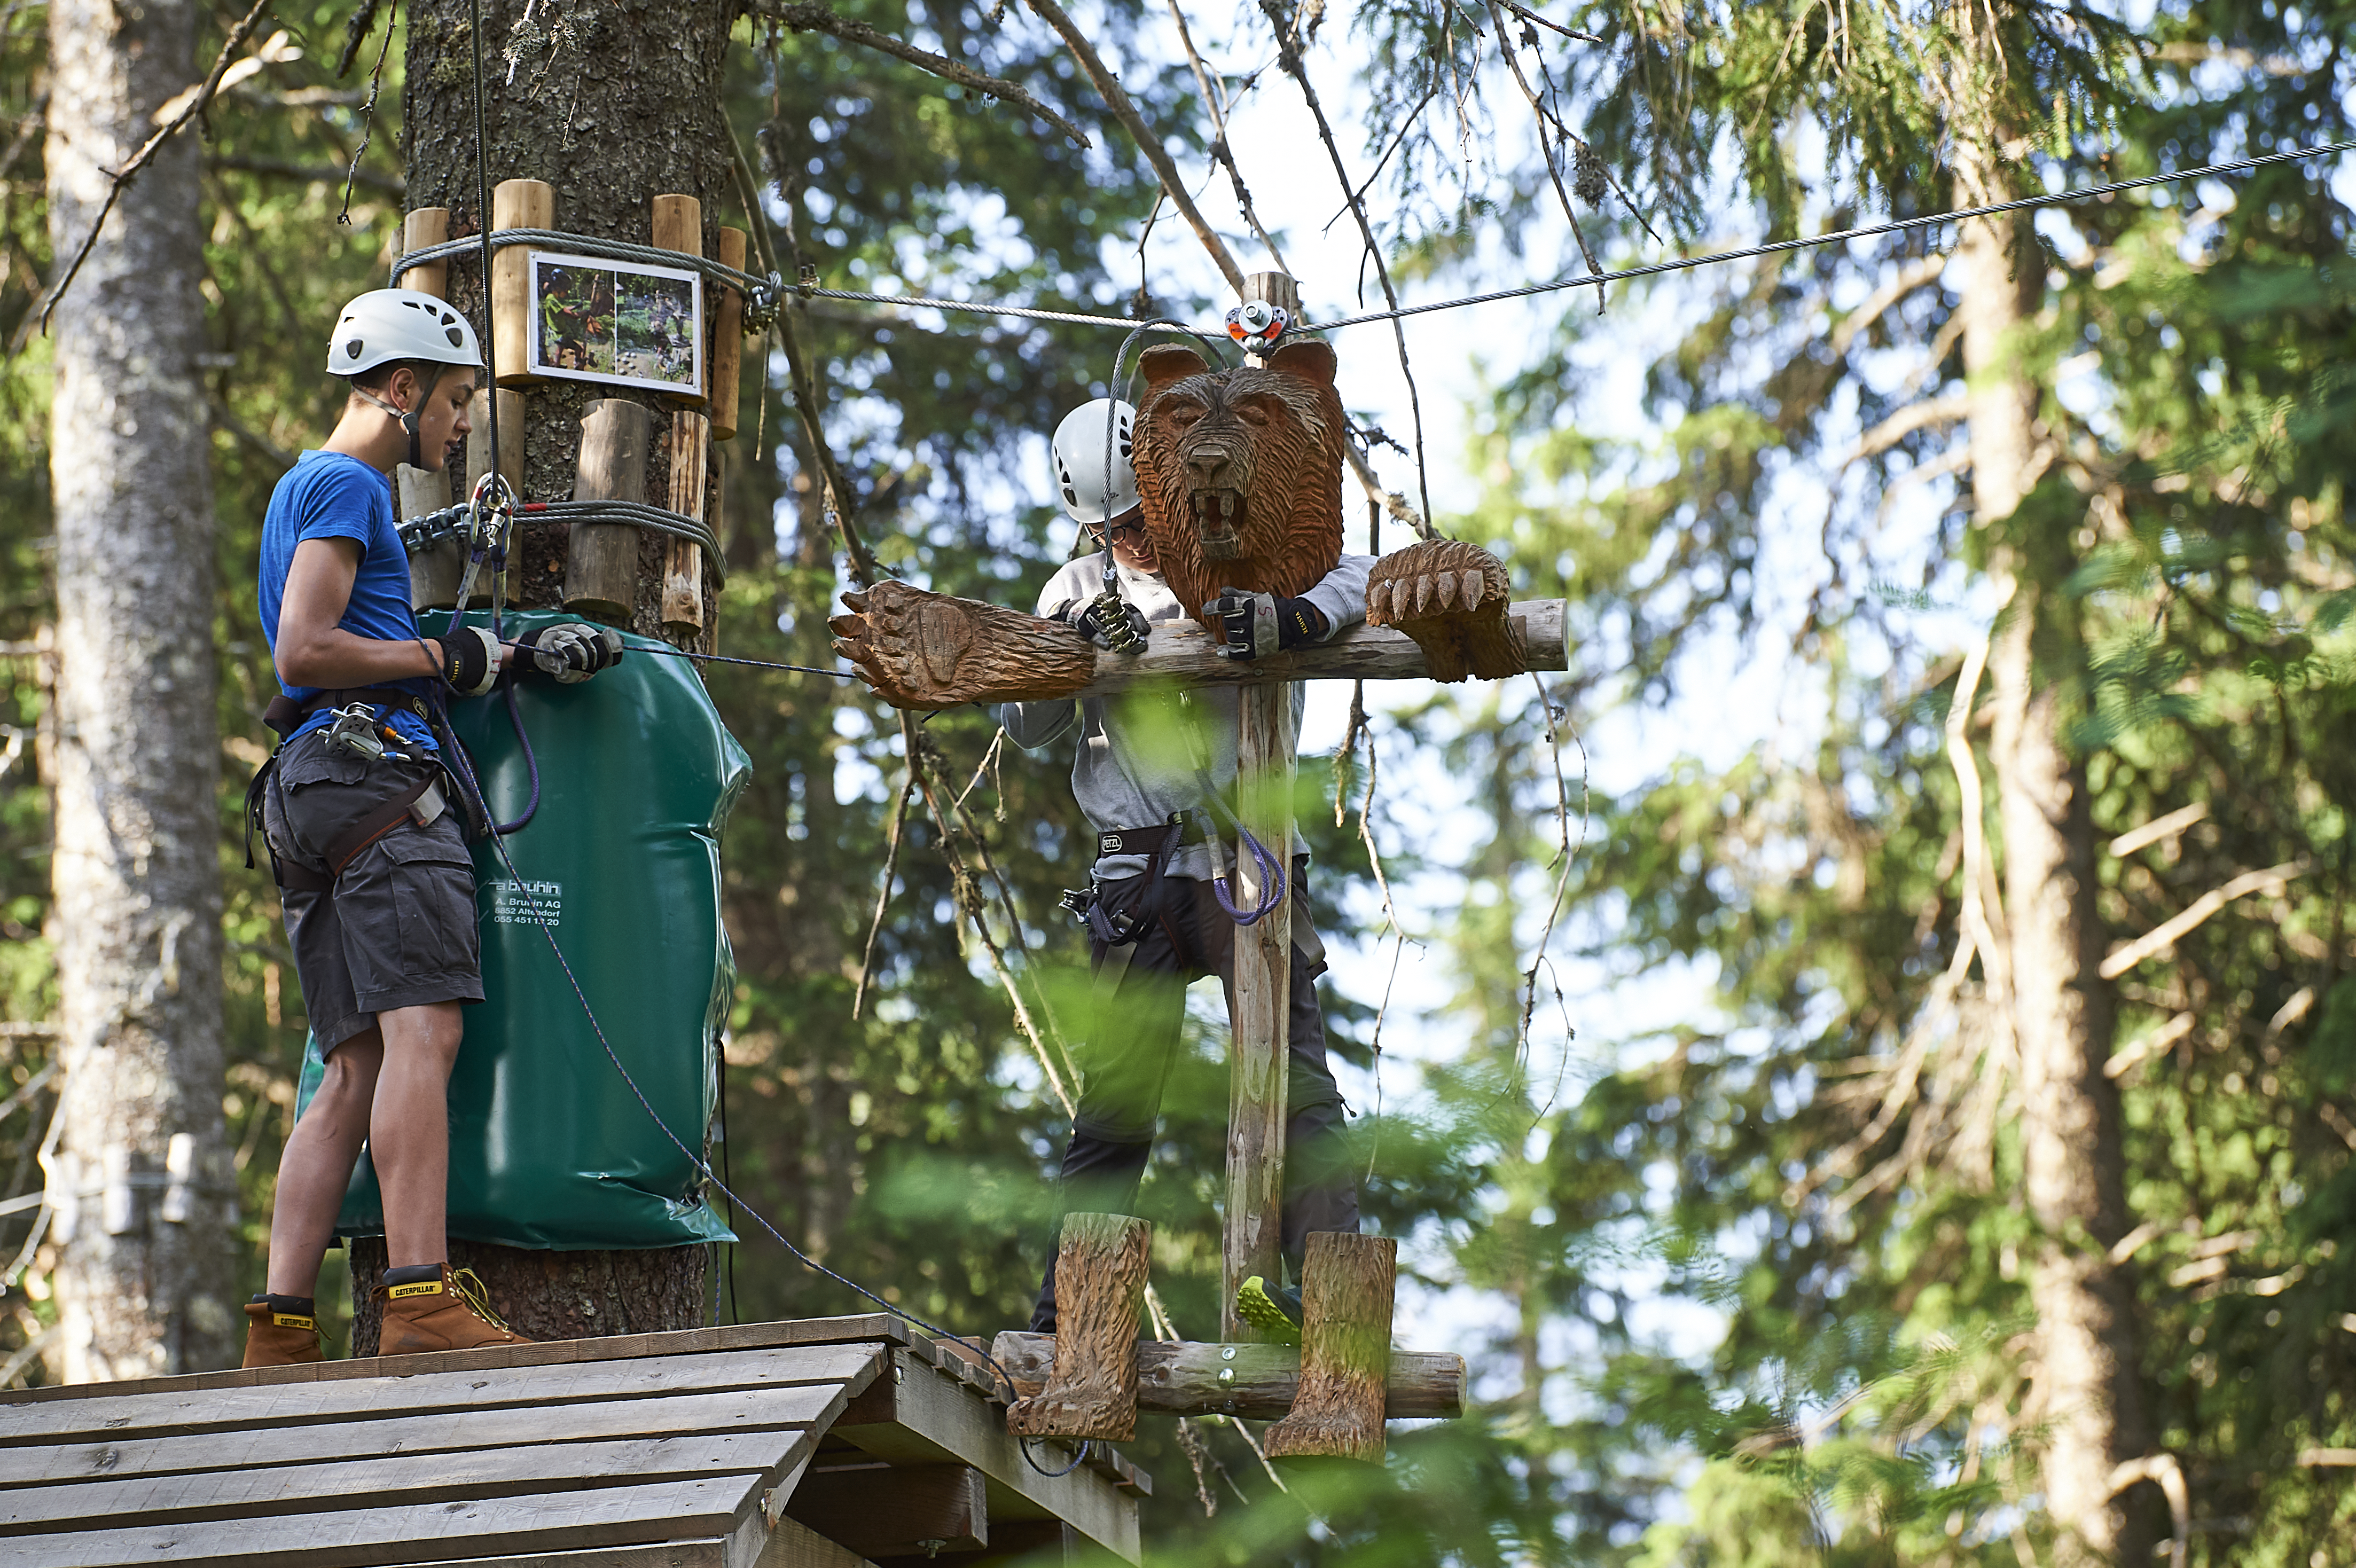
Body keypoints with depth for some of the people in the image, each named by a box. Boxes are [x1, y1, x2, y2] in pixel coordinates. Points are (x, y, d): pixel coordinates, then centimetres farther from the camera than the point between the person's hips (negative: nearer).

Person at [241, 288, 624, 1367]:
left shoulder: (309, 487, 30)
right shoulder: (346, 485, -2)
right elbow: (304, 649, -13)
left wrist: (522, 657, 19)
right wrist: (450, 657, -5)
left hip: (310, 795, 10)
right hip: (375, 776, -10)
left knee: (356, 1071, 3)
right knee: (421, 1032, -19)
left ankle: (278, 1331, -4)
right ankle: (422, 1299, -30)